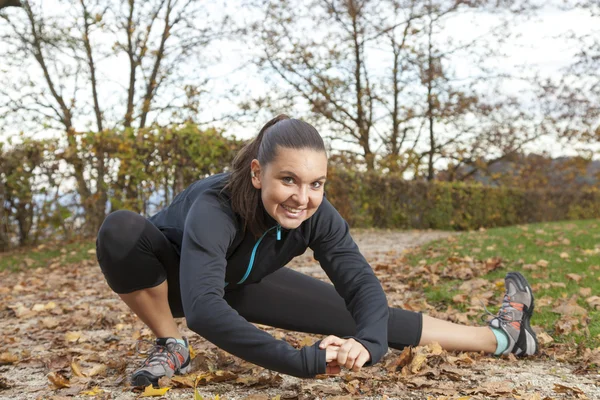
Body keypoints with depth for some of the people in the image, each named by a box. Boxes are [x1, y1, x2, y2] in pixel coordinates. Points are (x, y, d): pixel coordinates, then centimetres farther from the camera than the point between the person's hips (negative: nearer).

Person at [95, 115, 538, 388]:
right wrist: (303, 361, -58)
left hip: (242, 285, 3)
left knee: (372, 317, -3)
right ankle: (172, 346, -15)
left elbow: (363, 283, -27)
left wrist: (368, 343, -49)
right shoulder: (213, 209, -43)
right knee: (121, 230, -39)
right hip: (174, 280, -3)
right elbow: (203, 308, -54)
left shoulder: (317, 216, -28)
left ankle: (498, 338, 15)